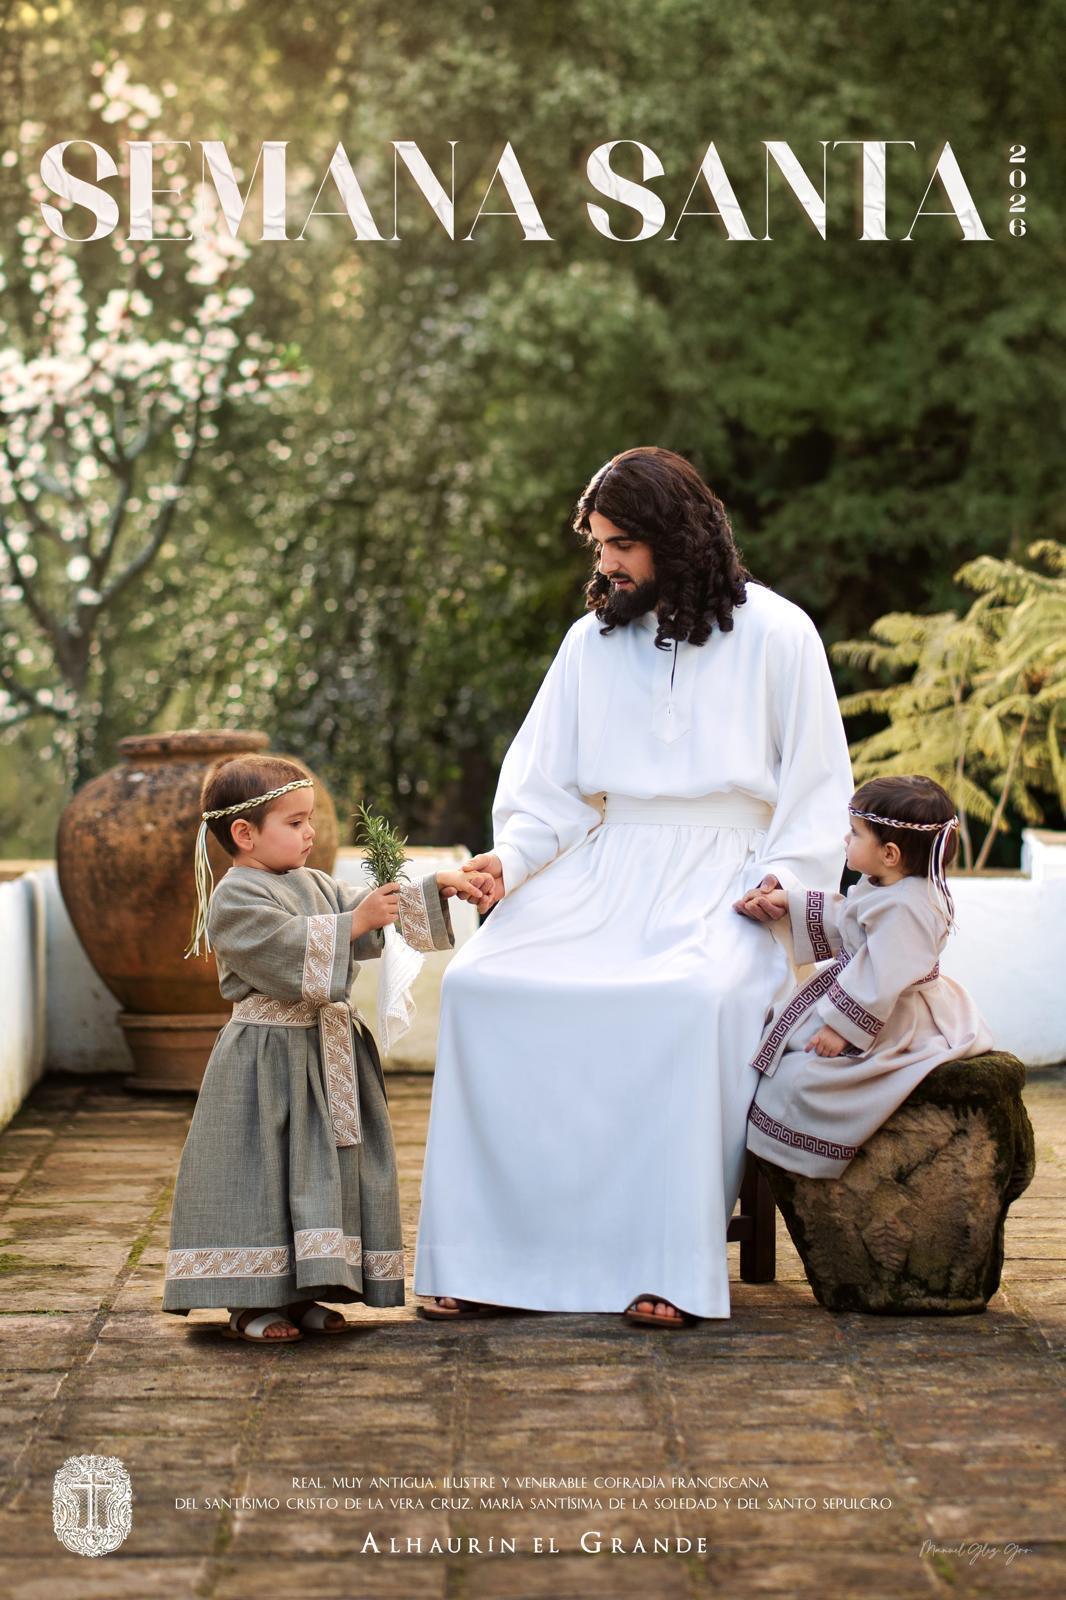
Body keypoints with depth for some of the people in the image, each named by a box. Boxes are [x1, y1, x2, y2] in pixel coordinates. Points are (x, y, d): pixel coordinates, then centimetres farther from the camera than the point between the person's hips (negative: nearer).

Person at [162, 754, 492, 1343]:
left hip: (328, 1052, 9)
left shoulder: (315, 885, 15)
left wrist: (434, 890, 3)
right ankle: (251, 1302, -1)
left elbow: (376, 909, 16)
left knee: (321, 1169, 9)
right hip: (268, 1059, -9)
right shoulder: (235, 899, -12)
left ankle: (299, 1292, 15)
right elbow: (289, 951, -24)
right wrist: (353, 924, -23)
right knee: (262, 1172, -6)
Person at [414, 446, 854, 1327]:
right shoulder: (593, 641, 15)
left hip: (723, 875, -4)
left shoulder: (777, 634, 3)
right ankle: (486, 1259, -20)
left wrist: (786, 876, -11)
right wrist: (511, 857, -5)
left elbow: (819, 786, 5)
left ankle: (671, 1266, -30)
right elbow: (547, 784, 14)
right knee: (478, 981, -22)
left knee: (694, 996, -37)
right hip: (608, 861, 4)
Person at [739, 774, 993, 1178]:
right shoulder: (882, 888, 3)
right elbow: (840, 924, 18)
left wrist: (842, 1026, -24)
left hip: (892, 1026, -11)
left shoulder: (904, 909, -30)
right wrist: (789, 904, 12)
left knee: (799, 1077, -15)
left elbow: (882, 979, -30)